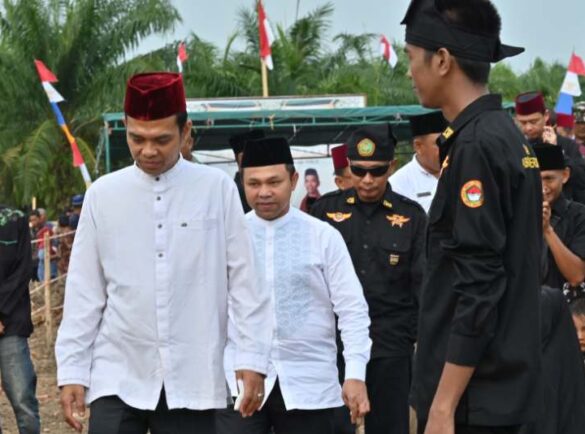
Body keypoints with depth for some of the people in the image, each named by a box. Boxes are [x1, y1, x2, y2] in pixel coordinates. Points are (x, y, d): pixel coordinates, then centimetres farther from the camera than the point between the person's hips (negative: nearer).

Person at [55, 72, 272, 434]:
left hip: (193, 381, -1)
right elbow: (84, 292, 6)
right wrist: (72, 371, 3)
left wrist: (252, 357, -3)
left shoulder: (217, 190, -1)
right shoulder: (103, 194, 3)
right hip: (118, 379, 1)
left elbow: (244, 282, 1)